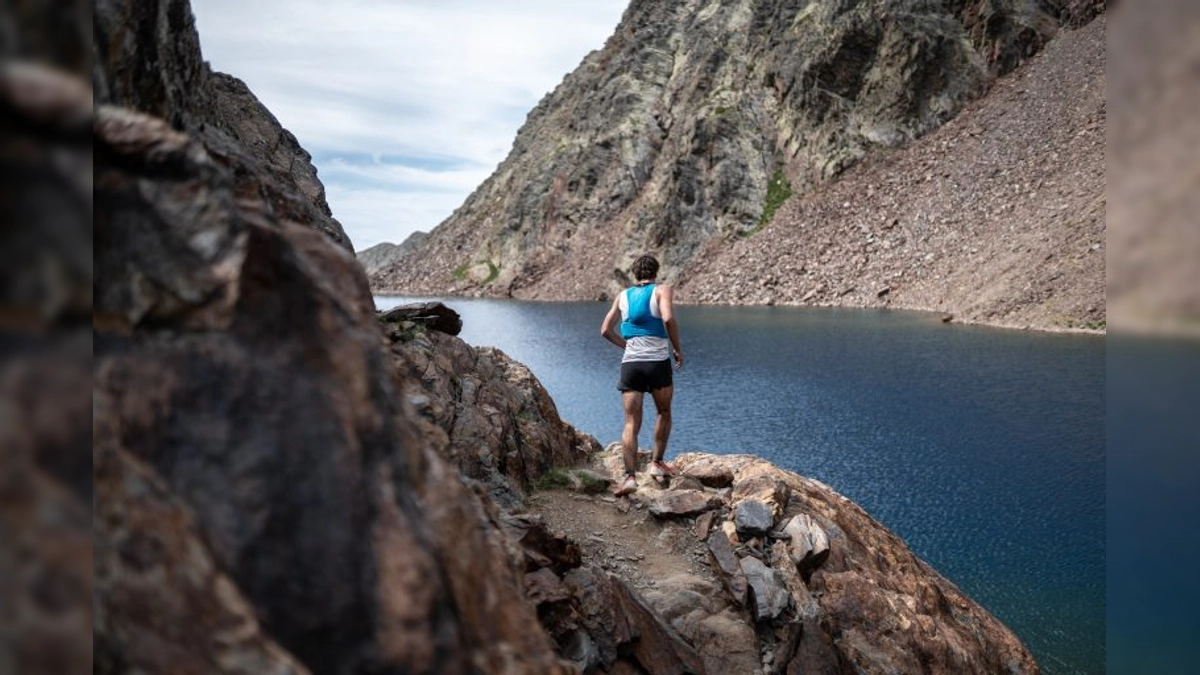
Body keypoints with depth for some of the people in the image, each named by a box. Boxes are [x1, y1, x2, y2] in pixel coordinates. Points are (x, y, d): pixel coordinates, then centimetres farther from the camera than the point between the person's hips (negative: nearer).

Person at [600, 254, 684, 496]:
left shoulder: (623, 296, 14)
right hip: (658, 362, -2)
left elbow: (606, 330, 13)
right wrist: (677, 349, -4)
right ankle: (657, 463, 28)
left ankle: (630, 475, -14)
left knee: (631, 423, 0)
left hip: (630, 363, 2)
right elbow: (668, 319, -15)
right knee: (664, 413, 22)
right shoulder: (662, 290, 3)